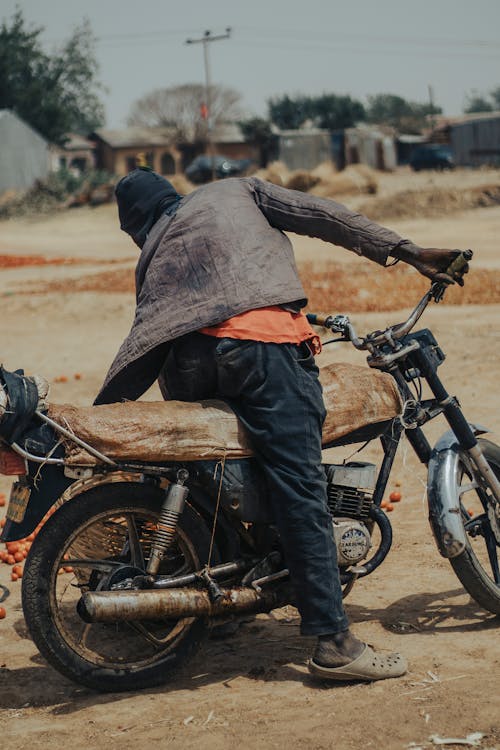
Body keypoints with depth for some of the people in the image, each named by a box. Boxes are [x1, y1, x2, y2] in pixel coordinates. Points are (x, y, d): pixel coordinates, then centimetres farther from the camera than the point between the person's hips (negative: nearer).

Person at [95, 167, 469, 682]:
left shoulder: (154, 257, 28)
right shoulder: (235, 192, 25)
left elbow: (143, 341, 16)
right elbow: (322, 216, 14)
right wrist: (408, 252, 13)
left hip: (190, 372, 4)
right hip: (266, 345, -4)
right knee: (301, 493, -10)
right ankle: (333, 642, -15)